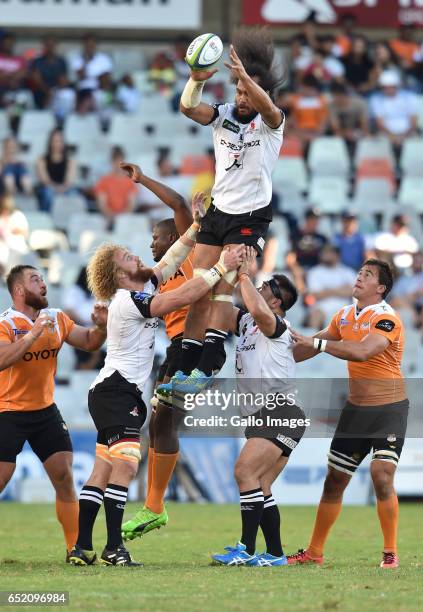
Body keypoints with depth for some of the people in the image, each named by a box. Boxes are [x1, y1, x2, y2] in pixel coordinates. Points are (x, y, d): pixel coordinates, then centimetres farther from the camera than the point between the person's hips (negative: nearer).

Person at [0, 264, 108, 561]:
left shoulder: (56, 319, 3)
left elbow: (89, 343, 10)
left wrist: (101, 326, -11)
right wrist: (33, 333, -36)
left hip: (45, 411, 5)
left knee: (64, 477, 1)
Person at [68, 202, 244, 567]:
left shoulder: (143, 287, 11)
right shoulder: (128, 301, -16)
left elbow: (172, 260, 19)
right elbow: (182, 298, -22)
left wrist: (197, 225, 11)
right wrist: (221, 269, -19)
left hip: (113, 393, 10)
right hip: (117, 390, -10)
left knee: (103, 471, 6)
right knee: (125, 465, -19)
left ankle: (83, 548, 5)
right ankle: (113, 548, -26)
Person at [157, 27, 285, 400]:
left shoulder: (271, 122, -7)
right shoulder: (224, 115, 3)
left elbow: (265, 105, -31)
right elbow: (189, 107, -15)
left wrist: (244, 74, -48)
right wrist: (197, 80, -36)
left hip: (251, 216, -5)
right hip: (218, 212, 5)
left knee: (223, 286, -18)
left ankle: (205, 369, -22)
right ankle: (185, 369, 0)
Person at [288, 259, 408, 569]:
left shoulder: (387, 319, -17)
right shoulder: (345, 315, 6)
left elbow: (363, 351, -33)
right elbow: (315, 345, 18)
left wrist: (316, 342, -33)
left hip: (389, 409, -7)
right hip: (356, 408, 7)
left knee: (382, 475, -19)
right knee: (334, 479, 8)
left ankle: (391, 552, -7)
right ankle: (315, 551, 17)